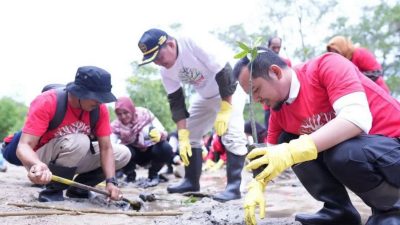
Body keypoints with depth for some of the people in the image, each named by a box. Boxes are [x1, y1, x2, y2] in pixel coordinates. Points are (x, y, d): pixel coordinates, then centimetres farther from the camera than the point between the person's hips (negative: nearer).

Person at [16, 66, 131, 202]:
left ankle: (78, 188, 6)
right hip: (40, 159, -6)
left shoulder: (99, 108, -12)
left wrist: (110, 181, -27)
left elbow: (106, 148, -13)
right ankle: (52, 191, -15)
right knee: (78, 142, -35)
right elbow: (24, 146, -33)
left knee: (123, 154, -7)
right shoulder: (47, 103, -27)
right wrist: (38, 165, -56)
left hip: (75, 160, 6)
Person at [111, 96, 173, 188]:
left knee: (165, 149, -33)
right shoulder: (116, 126, -18)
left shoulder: (145, 114, -22)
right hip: (136, 154, 1)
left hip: (151, 149, -1)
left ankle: (153, 175, -2)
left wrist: (159, 135, -51)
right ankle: (130, 175, 2)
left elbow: (164, 133, -24)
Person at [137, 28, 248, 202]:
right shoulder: (165, 70, -12)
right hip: (204, 96, 7)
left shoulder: (195, 44, -35)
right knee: (190, 134, 7)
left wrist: (225, 111, -29)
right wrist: (183, 136, -14)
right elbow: (176, 101, -7)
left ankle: (234, 186, -12)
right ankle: (191, 181, 19)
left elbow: (225, 73, -31)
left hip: (230, 90, -7)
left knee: (231, 135, -20)